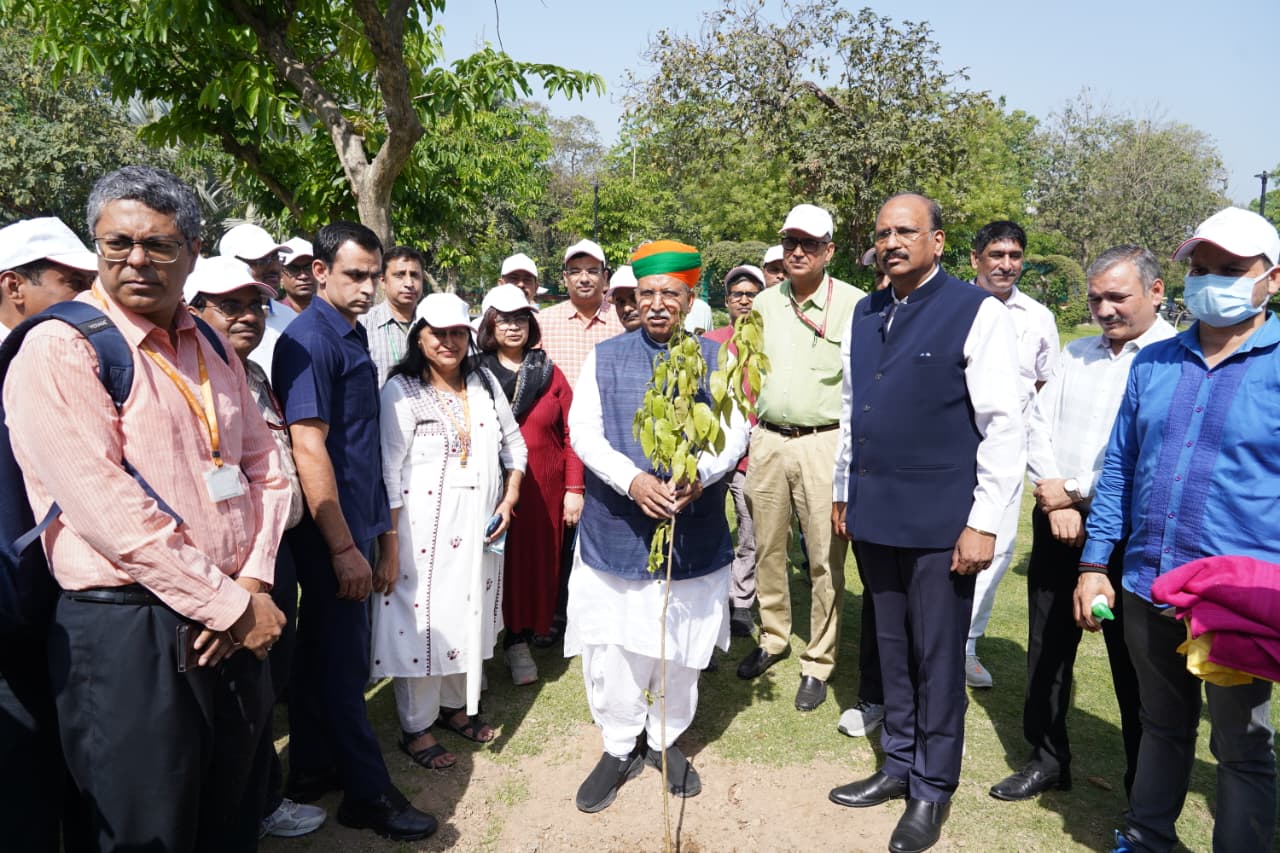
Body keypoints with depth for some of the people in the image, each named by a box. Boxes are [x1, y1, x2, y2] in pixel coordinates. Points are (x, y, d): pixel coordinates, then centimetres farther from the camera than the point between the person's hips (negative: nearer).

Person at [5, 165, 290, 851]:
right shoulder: (60, 352, -12)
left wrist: (254, 581, -4)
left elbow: (264, 469, 11)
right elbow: (111, 514, -19)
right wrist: (232, 605, -15)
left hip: (234, 625, 7)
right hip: (129, 638, -6)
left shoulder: (209, 348, 10)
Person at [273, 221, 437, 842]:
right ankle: (368, 794, 16)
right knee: (343, 658, 3)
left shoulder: (353, 336, 10)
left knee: (323, 648, 18)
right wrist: (344, 547, -21)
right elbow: (308, 447, -22)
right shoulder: (310, 340, -17)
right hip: (330, 530, -9)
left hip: (354, 519, 9)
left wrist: (382, 523, 18)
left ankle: (312, 771, 32)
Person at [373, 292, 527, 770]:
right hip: (421, 530, -5)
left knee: (469, 614, 15)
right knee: (421, 622, 4)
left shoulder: (485, 385, 6)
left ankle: (454, 705, 37)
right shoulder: (401, 391, -10)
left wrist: (509, 501, 0)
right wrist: (389, 549, -15)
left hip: (477, 529, 5)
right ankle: (415, 728, 22)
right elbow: (388, 474, -13)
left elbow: (513, 445, 14)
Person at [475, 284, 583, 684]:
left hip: (541, 491, 1)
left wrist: (574, 489, -5)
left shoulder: (549, 373, 6)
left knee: (534, 563, 6)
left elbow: (571, 434, 2)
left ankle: (519, 642, 23)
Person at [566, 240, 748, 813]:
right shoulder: (605, 357, 2)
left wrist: (700, 474, -23)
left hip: (694, 532, 1)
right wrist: (633, 480, -22)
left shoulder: (716, 358, 3)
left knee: (681, 648, 13)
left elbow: (735, 430, -3)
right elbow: (583, 430, -6)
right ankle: (620, 748, 28)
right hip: (616, 529, 0)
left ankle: (666, 740, 35)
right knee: (611, 644, 7)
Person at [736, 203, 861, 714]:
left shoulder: (854, 304, -4)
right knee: (767, 547, 13)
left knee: (825, 558, 0)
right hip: (767, 440, 5)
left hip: (825, 441, -4)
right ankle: (773, 638, 32)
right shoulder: (765, 303, 11)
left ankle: (818, 663, 15)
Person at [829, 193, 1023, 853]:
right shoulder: (865, 314, 9)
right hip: (873, 518, 6)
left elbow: (1005, 426, -12)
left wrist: (983, 522, -14)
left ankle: (931, 789, 27)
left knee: (936, 659, 8)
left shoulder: (977, 312, -9)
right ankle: (898, 765, 35)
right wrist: (844, 491, 16)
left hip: (939, 524, -5)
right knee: (892, 648, 18)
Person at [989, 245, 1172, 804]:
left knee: (1132, 661, 7)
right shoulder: (1076, 354, 12)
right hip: (1057, 521, 6)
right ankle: (1047, 759, 30)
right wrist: (1056, 501, -5)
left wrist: (1075, 491, -10)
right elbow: (1038, 425, 7)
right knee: (1047, 648, 13)